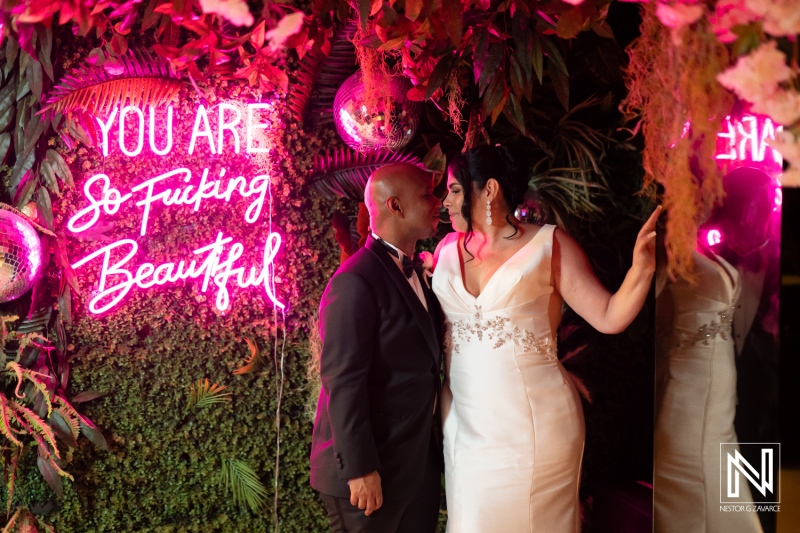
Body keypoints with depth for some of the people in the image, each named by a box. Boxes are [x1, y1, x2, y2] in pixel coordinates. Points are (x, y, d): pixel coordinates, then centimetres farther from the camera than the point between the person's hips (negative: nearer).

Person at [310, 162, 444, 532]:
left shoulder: (415, 273, 11)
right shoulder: (356, 281, -18)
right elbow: (342, 381, -21)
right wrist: (359, 469, -22)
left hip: (419, 464, 8)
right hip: (371, 470, -8)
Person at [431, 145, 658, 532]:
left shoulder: (547, 245, -3)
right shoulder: (448, 250, 7)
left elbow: (608, 318, -8)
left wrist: (641, 269, -22)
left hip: (533, 424, -3)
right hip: (465, 423, 3)